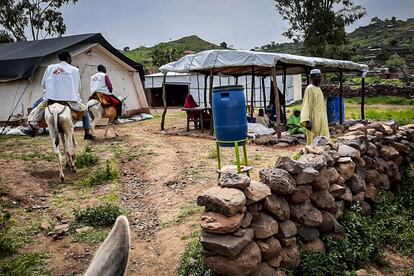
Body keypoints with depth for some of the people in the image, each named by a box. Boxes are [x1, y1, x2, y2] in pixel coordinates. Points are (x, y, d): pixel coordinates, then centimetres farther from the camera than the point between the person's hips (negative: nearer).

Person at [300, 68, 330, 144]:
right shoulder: (310, 88, -11)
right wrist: (307, 120, -26)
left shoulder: (318, 88, 16)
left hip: (321, 120, 9)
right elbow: (306, 105, -18)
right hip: (314, 120, -9)